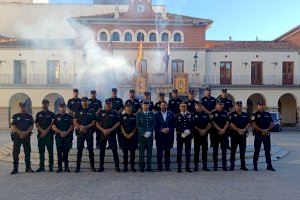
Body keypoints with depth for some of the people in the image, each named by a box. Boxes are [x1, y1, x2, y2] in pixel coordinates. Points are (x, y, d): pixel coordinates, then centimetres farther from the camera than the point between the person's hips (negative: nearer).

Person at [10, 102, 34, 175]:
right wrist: (20, 132, -17)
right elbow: (13, 126, -4)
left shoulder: (29, 116, 10)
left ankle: (28, 168, 11)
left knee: (27, 152, 3)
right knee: (15, 152, 0)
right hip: (17, 136, -1)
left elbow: (31, 126, 1)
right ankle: (15, 168, 10)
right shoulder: (15, 116, 7)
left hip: (27, 136, 1)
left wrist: (26, 133, -15)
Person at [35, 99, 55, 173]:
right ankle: (41, 166, 15)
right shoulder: (38, 114, 14)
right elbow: (37, 124, 6)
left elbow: (52, 124, -3)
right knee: (41, 151, 7)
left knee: (50, 151, -1)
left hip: (49, 134, -3)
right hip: (40, 134, 3)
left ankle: (51, 166, 5)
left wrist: (46, 131, -13)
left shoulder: (51, 114, 5)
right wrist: (42, 131, -9)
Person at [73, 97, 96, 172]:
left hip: (89, 132, -1)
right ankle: (78, 167, 8)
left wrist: (86, 127, -13)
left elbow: (94, 122, -1)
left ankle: (92, 166, 11)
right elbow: (75, 121, 6)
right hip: (80, 132, 1)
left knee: (90, 149, 3)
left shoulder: (92, 111, 6)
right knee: (79, 149, 1)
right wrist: (80, 126, -12)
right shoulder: (78, 111, 10)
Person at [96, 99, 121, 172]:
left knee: (114, 150, -3)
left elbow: (118, 123, 0)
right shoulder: (101, 113, 9)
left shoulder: (114, 113, 5)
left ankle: (117, 166, 4)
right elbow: (97, 124, 7)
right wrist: (103, 130, -8)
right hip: (103, 134, 2)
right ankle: (101, 166, 16)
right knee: (102, 150, 6)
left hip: (112, 134, -2)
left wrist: (110, 129, -12)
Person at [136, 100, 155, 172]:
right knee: (141, 151, 0)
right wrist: (144, 133, -12)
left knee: (149, 151, 4)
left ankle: (149, 167, 12)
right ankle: (141, 167, 8)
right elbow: (138, 125, -1)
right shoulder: (138, 114, 6)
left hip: (150, 135, 2)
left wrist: (149, 132, -9)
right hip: (141, 135, -1)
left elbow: (154, 124, 5)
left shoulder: (152, 114, 11)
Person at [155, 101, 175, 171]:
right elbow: (155, 125, 0)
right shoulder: (157, 114, 5)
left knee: (167, 152, 6)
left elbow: (173, 124, 4)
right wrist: (162, 130, -12)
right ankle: (159, 167, 12)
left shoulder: (171, 114, 7)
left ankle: (167, 167, 15)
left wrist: (168, 129, -12)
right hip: (159, 136, 0)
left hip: (169, 136, 1)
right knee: (159, 152, 3)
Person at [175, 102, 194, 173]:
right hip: (180, 136, -2)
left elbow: (192, 125, 6)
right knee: (179, 152, 1)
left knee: (188, 151, 6)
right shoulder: (177, 116, 4)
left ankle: (187, 167, 14)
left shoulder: (190, 115, 10)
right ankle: (179, 167, 9)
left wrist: (188, 131, -10)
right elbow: (176, 126, -3)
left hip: (188, 135, 2)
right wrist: (182, 133, -12)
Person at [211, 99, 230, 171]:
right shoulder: (213, 113, 2)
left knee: (224, 150, 4)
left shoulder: (225, 113, 12)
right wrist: (219, 129, -14)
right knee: (215, 150, 3)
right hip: (215, 133, -2)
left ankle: (224, 166, 12)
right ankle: (215, 166, 10)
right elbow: (213, 122, -5)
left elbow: (227, 122, 5)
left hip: (224, 133, 3)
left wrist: (224, 129, -10)